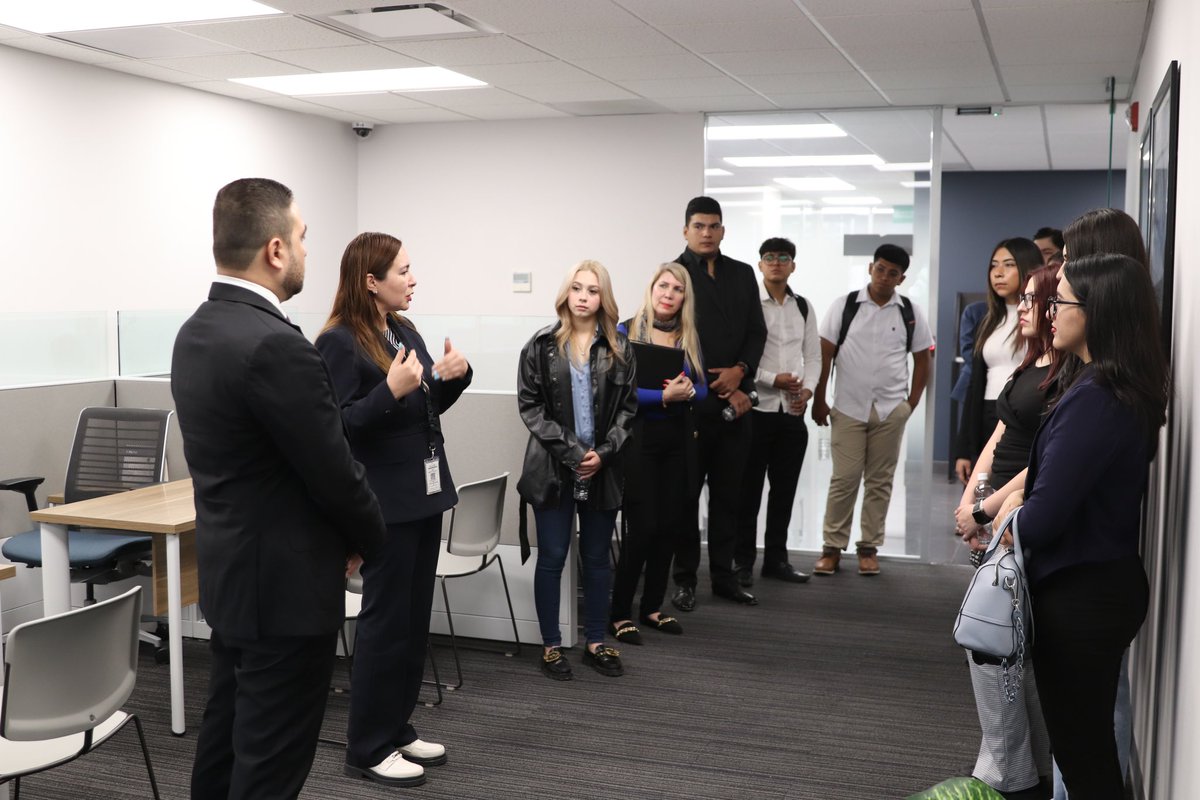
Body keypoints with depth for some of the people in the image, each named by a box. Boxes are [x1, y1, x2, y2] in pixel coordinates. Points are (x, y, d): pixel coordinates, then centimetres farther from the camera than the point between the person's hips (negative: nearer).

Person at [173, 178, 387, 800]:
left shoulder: (196, 331, 6)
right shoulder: (276, 345, -24)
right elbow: (333, 469, -19)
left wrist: (346, 535, 12)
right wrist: (370, 540, 0)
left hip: (227, 574, 10)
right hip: (284, 586, -9)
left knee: (225, 742, 20)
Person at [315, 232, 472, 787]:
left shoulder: (404, 332, 9)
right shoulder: (339, 343, -14)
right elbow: (338, 428, -18)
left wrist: (453, 376, -1)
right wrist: (390, 391, -29)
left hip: (424, 496, 8)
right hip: (384, 504, -8)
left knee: (415, 618, 14)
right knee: (386, 620, 0)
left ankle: (397, 729, 27)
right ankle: (368, 750, 12)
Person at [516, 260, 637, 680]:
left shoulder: (618, 349, 4)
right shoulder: (541, 345, -1)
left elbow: (628, 407, 3)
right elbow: (529, 405, -5)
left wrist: (603, 453, -11)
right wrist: (571, 450, -13)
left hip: (602, 469, 2)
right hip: (553, 468, -2)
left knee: (597, 559, 11)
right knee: (552, 558, 4)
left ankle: (596, 643, 24)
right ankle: (551, 646, 15)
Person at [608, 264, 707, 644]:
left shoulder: (689, 338, 9)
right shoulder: (626, 332, -6)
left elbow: (702, 389, 8)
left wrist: (688, 391, -14)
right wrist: (664, 396, -24)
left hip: (678, 439, 5)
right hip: (640, 438, -5)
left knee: (670, 525, 7)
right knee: (642, 527, -7)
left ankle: (652, 607, 23)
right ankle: (619, 613, 7)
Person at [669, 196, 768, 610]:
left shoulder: (743, 274, 12)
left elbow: (757, 331, 11)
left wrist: (740, 370, -8)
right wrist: (722, 390, -9)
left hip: (736, 398, 4)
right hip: (693, 402, -4)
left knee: (727, 493, 10)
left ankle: (724, 576, 19)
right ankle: (685, 579, 11)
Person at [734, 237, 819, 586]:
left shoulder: (804, 307, 11)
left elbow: (813, 355, 13)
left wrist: (807, 389, -5)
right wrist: (773, 379, -17)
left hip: (793, 411, 5)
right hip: (756, 407, -5)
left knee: (784, 489, 11)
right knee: (749, 489, 3)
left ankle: (776, 558, 23)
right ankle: (743, 561, 14)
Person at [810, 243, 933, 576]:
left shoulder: (911, 312, 3)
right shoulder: (844, 306, -1)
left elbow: (922, 359, 10)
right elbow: (824, 355, 0)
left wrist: (911, 402, 3)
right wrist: (818, 401, -2)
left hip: (891, 409, 2)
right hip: (848, 408, -1)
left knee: (880, 481, 7)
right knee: (844, 480, 0)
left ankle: (869, 548, 17)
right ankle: (832, 548, 9)